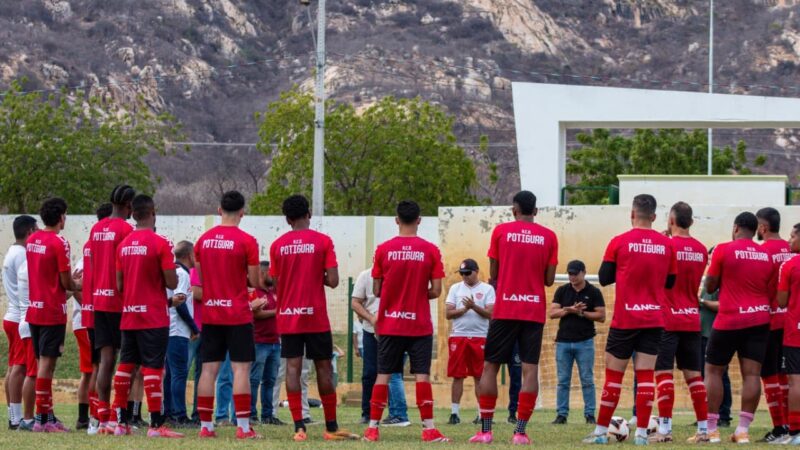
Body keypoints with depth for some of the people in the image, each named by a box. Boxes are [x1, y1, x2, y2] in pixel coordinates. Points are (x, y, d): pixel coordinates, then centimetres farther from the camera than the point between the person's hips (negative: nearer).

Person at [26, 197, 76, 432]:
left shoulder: (31, 241, 9)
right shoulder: (59, 243, -14)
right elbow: (66, 283, -12)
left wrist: (68, 281, 20)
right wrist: (76, 286, 9)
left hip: (34, 309, 7)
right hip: (53, 311, -7)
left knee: (43, 362, 12)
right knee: (47, 362, -6)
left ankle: (48, 415, 16)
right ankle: (42, 418, -6)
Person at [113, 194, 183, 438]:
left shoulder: (123, 244, 8)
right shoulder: (160, 243, -12)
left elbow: (119, 284, 12)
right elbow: (172, 282, -13)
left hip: (128, 316, 6)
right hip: (153, 317, -6)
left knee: (126, 365, 11)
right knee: (152, 368, -6)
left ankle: (121, 422, 13)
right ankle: (156, 424, -7)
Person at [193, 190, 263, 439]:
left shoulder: (203, 240, 6)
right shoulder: (246, 241, -9)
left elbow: (200, 277, 13)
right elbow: (255, 282, -6)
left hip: (210, 314, 4)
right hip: (238, 315, -4)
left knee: (209, 369, 6)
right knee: (241, 368, -4)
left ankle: (205, 426, 6)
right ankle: (243, 427, -8)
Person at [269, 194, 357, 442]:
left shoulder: (277, 245, 3)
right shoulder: (323, 242, -4)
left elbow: (275, 284, 6)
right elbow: (333, 281, -9)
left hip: (288, 317, 2)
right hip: (316, 317, -2)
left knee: (293, 368, -1)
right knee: (324, 368, 6)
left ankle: (299, 427, -10)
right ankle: (331, 427, 12)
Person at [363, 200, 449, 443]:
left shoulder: (383, 249, -3)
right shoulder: (430, 250, -5)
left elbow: (376, 290, 1)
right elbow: (436, 291, -5)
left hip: (390, 324, 1)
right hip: (420, 325, -1)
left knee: (383, 375, 6)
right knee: (422, 375, 0)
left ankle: (373, 428, 5)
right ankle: (428, 429, -5)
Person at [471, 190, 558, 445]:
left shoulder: (501, 231, 1)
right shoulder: (549, 237, 3)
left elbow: (493, 274, 5)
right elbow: (549, 280, 4)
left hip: (504, 311, -1)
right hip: (535, 312, 1)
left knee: (490, 366, 7)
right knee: (530, 369, -1)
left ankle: (485, 430, 2)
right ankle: (520, 432, -9)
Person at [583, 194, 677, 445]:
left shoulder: (619, 242, -6)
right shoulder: (666, 245, 1)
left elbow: (604, 278, 0)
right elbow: (670, 282, 11)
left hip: (624, 320, -2)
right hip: (654, 320, 2)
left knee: (613, 375, 5)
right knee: (646, 376, 1)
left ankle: (601, 431, 9)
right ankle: (641, 433, -3)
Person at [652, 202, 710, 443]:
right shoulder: (701, 250, 6)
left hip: (668, 320, -5)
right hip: (692, 320, 5)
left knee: (663, 373, -5)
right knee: (694, 374, 10)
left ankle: (664, 428, -11)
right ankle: (703, 429, 8)